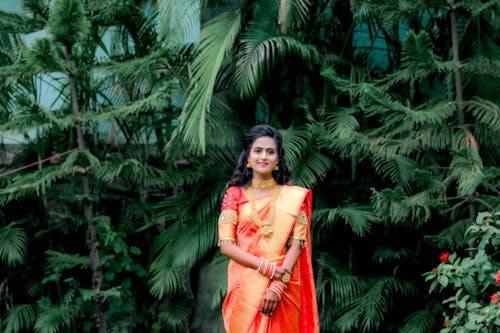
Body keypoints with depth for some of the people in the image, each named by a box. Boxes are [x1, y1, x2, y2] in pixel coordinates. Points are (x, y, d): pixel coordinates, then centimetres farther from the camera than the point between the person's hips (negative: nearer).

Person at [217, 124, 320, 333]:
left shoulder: (295, 196, 3)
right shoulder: (235, 194, 3)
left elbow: (297, 243, -4)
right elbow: (225, 245, -4)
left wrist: (277, 287, -16)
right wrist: (266, 267, -15)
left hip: (284, 288, 0)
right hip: (245, 288, 0)